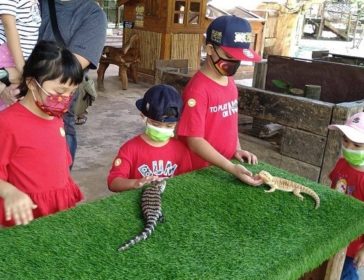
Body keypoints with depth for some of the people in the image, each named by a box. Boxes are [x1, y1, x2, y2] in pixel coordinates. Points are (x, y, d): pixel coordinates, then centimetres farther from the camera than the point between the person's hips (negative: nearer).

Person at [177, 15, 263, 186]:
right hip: (200, 172, -7)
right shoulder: (197, 90, -21)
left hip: (226, 169, 7)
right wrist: (232, 169, -28)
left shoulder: (229, 81, 3)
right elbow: (195, 141, -23)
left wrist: (237, 149, 1)